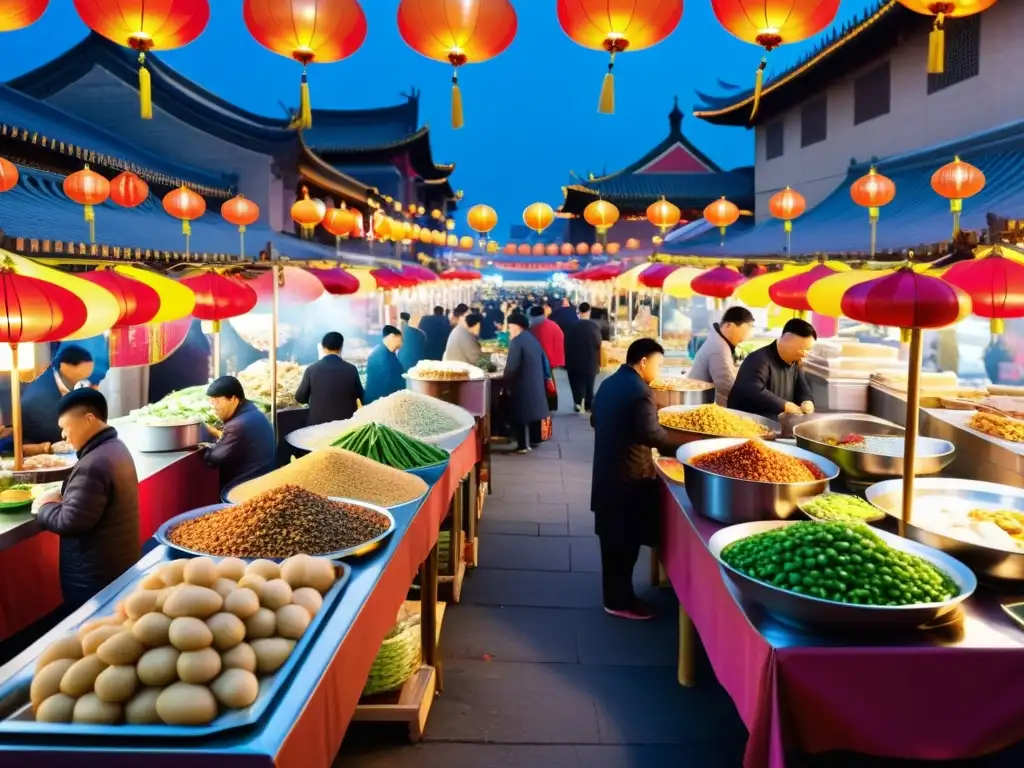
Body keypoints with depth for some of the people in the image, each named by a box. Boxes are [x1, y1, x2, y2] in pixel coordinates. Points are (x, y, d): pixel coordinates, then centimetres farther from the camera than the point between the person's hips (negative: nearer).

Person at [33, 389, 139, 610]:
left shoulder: (93, 465, -26)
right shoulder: (116, 447, 5)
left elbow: (70, 523, -24)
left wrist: (44, 507, -7)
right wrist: (63, 496, 5)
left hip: (94, 573, -9)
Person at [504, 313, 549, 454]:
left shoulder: (516, 341, -14)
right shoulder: (532, 339, 12)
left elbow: (511, 366, -19)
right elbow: (542, 360, 17)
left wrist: (506, 384, -9)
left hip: (522, 384, -8)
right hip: (536, 382, 8)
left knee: (520, 414, -2)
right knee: (533, 409, 17)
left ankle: (523, 445, -2)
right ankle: (534, 439, 24)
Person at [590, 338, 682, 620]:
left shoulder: (609, 383, 10)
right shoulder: (640, 390, -19)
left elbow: (595, 421, 19)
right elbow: (651, 434, -26)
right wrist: (682, 445, -14)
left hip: (606, 470, 9)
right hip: (630, 476, -9)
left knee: (612, 537, 17)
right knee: (625, 540, 2)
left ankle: (613, 594, 28)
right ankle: (620, 601, 12)